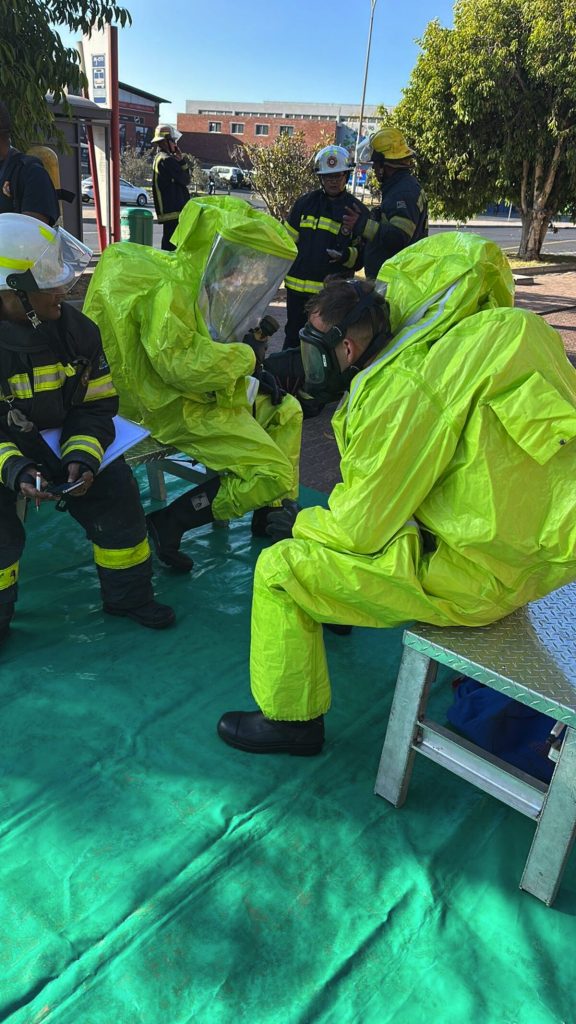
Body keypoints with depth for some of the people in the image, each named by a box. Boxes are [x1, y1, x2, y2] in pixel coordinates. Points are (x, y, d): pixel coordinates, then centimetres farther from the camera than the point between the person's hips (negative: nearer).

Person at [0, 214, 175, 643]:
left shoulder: (76, 329, -9)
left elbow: (97, 406, -4)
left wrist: (82, 456, -22)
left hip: (57, 440, 4)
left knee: (116, 487, -12)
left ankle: (129, 594, 10)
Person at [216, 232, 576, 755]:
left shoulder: (405, 387, -25)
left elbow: (361, 528, -18)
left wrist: (300, 524, 2)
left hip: (471, 574, -9)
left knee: (279, 568, -6)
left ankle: (291, 721, 11)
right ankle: (324, 612, 45)